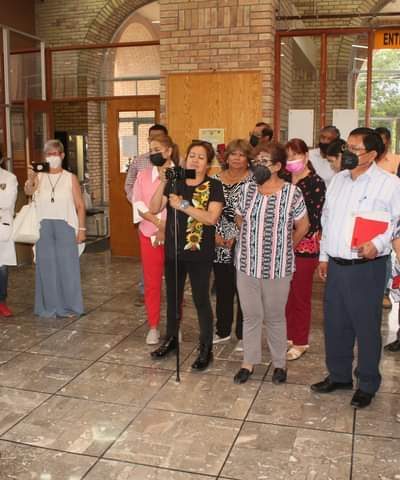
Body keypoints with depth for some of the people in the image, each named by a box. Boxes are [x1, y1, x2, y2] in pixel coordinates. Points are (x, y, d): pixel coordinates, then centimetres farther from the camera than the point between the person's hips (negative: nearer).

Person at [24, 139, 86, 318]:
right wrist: (30, 179, -37)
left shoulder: (70, 178, 1)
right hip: (44, 227, 2)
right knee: (46, 266, 6)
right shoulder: (39, 177, 4)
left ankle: (69, 306, 15)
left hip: (65, 226, -1)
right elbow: (28, 191, -17)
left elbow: (80, 205, 2)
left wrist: (82, 228, -4)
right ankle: (49, 306, 18)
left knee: (67, 266, 3)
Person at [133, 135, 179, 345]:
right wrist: (159, 223, -15)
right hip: (149, 235, 3)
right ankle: (153, 327, 19)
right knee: (152, 283, 7)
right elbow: (139, 204, -2)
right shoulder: (143, 175, 7)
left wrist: (167, 228, -14)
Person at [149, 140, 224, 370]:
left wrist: (183, 205, -25)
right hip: (173, 250, 5)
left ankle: (206, 348, 17)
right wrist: (163, 183, -13)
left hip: (200, 253, -4)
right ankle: (171, 338, 35)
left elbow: (211, 218, -20)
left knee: (201, 300, 4)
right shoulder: (175, 182, 5)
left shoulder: (214, 186, -7)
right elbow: (154, 208, -2)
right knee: (173, 297, 17)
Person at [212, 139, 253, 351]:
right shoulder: (216, 179, 9)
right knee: (222, 288, 13)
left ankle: (243, 335, 18)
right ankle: (223, 330, 29)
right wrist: (215, 234, -4)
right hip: (220, 244, 4)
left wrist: (235, 236, -14)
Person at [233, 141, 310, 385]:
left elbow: (302, 226, 3)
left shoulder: (291, 192, -8)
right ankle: (249, 362, 27)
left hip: (278, 268, -2)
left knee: (275, 317, 12)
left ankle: (280, 363, 29)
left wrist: (286, 247, 10)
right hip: (247, 264, 3)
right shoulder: (248, 189, 2)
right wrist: (253, 241, 11)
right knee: (251, 316, 12)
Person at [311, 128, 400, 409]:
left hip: (366, 267, -6)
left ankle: (367, 385, 25)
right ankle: (339, 375, 34)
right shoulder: (338, 180, 10)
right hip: (336, 265, 6)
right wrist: (324, 255, 14)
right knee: (335, 323, 15)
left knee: (366, 326, 6)